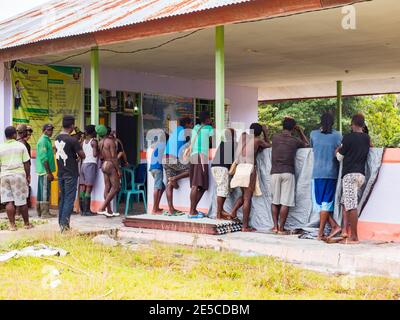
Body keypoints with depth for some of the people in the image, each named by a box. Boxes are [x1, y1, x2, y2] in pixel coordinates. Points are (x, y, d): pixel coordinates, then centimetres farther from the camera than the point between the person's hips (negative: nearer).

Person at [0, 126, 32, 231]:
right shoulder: (21, 146, -1)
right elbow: (26, 163, -1)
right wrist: (28, 176, 8)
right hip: (19, 175, -1)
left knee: (8, 202, 4)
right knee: (22, 201, 6)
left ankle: (12, 225, 3)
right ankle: (27, 223, 16)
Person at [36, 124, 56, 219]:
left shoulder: (47, 140, 17)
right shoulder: (43, 141, -13)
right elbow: (44, 158, -20)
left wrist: (49, 172, 21)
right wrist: (49, 172, -20)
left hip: (42, 171, 10)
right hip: (45, 170, -10)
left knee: (41, 191, 13)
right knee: (45, 191, -7)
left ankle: (40, 211, 20)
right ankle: (45, 213, -5)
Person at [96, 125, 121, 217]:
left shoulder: (100, 143, 9)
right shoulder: (111, 141, -13)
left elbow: (101, 157, 14)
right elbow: (113, 157, -17)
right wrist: (119, 170, -14)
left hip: (104, 165, 8)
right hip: (111, 165, -8)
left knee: (107, 187, 7)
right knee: (116, 187, -4)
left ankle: (109, 211, 7)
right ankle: (102, 208, -11)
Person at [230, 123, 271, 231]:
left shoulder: (244, 136, 15)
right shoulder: (258, 140, 4)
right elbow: (268, 145, 23)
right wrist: (265, 132, 31)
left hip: (240, 168, 6)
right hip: (249, 168, -5)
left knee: (244, 195, 22)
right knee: (247, 198, -2)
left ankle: (233, 211, 1)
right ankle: (245, 226, 0)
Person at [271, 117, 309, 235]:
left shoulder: (275, 137, 6)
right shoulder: (295, 140, 1)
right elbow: (306, 144, 21)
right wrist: (300, 131, 22)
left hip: (275, 172, 3)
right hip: (288, 172, -3)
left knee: (275, 201, 11)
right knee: (285, 202, -1)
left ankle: (275, 226, 11)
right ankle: (281, 228, -1)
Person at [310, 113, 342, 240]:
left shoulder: (314, 134, 1)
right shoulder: (337, 136, 0)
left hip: (318, 174, -1)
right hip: (332, 174, 1)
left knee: (320, 203, 7)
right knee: (326, 203, 4)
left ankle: (334, 226, -2)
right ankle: (321, 232, 1)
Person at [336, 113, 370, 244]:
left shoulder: (348, 137, -6)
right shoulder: (367, 138, 11)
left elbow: (340, 157, 2)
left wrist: (338, 151, 24)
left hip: (350, 174, -7)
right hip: (361, 174, 7)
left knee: (351, 205, -8)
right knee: (346, 203, 16)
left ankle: (354, 237, -9)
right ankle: (345, 230, 8)